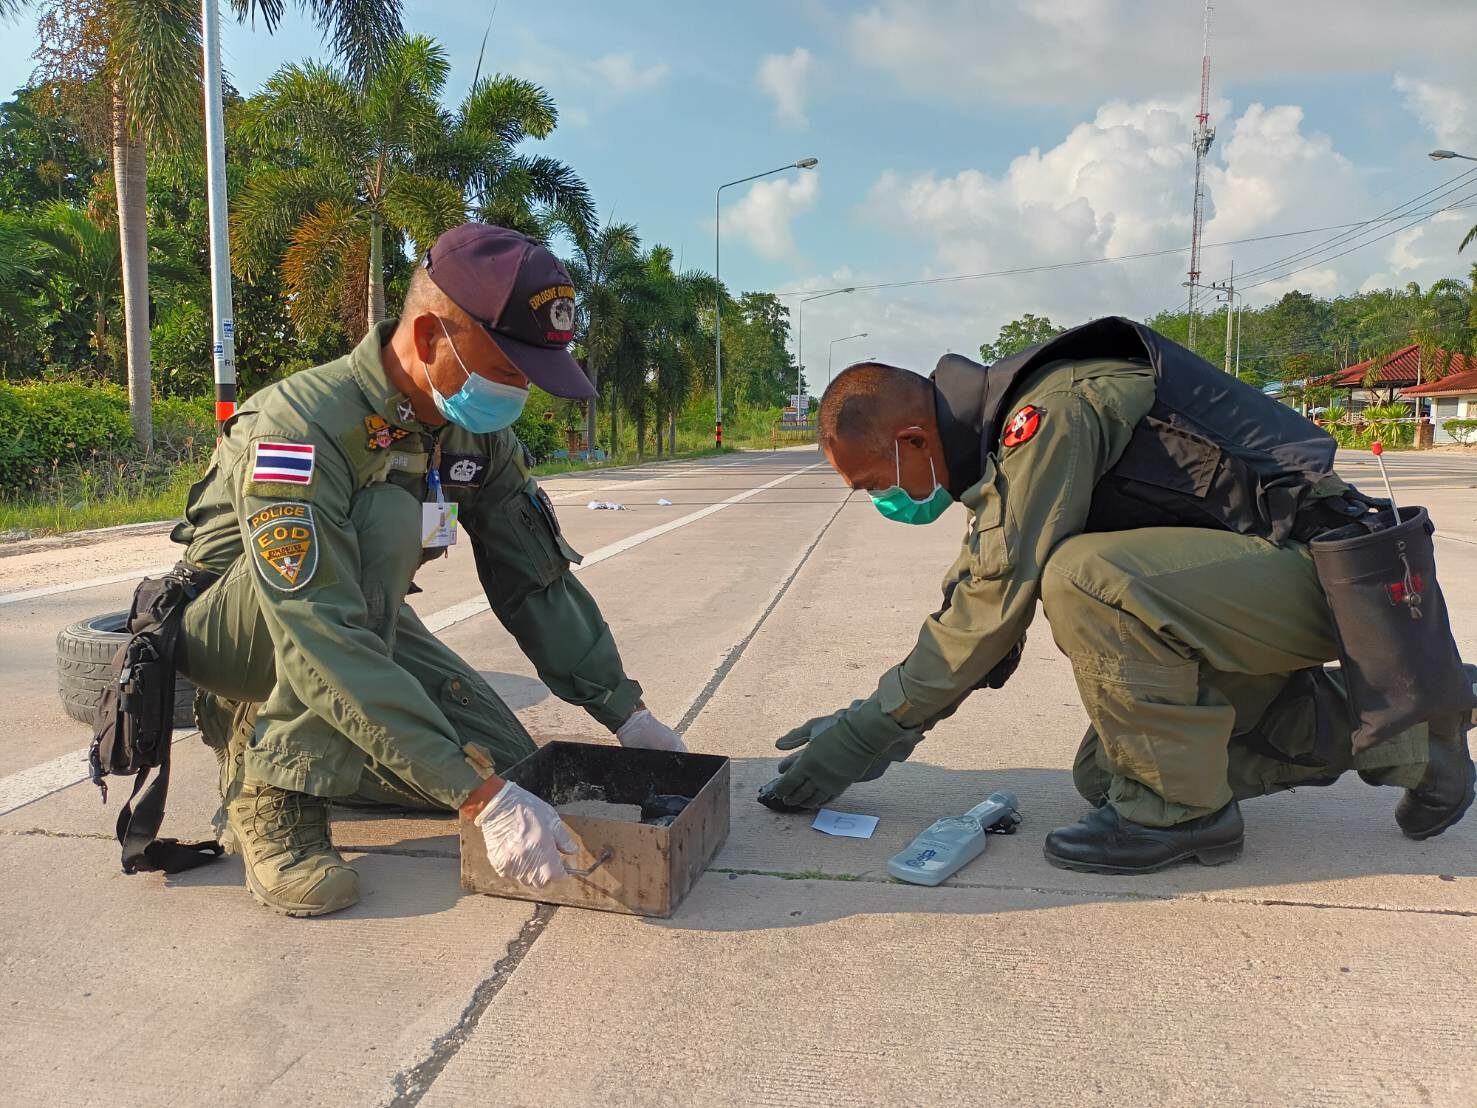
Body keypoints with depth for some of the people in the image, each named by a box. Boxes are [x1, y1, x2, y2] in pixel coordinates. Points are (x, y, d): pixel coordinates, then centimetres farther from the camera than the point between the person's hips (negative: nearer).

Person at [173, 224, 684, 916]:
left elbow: (536, 577, -4)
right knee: (384, 516, -34)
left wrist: (626, 712, -8)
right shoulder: (300, 427, -33)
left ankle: (272, 726, 9)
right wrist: (479, 795, -44)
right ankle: (273, 785, -22)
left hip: (364, 615, 7)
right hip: (232, 622, -6)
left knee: (506, 763, -9)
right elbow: (324, 643, -40)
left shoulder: (478, 433, -11)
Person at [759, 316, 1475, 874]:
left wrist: (864, 738, -21)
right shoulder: (1004, 445, 8)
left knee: (1084, 577, -33)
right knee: (1102, 776, 8)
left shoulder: (1053, 409, -22)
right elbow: (972, 606, 11)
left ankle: (1179, 807, -11)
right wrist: (869, 720, 5)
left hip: (1315, 570, -10)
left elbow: (1001, 598, -27)